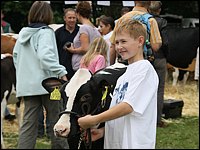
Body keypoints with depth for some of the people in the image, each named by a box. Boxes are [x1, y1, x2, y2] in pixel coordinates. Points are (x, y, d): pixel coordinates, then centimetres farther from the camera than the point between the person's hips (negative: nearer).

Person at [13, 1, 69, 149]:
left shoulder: (23, 32, 12)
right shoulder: (45, 32, -10)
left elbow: (16, 55, 20)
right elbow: (45, 56, -23)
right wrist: (61, 73, -22)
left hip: (26, 85, 6)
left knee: (29, 122, 5)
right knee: (56, 120, 7)